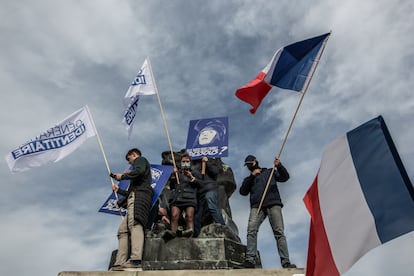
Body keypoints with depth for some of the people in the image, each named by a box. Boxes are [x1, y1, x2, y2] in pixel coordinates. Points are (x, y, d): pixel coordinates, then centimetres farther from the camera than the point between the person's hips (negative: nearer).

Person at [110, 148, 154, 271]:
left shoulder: (140, 159, 16)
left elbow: (139, 171, -11)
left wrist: (122, 176, 0)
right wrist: (118, 190, 43)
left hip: (139, 195, -10)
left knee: (134, 224, -27)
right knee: (123, 230, 2)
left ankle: (136, 259, -41)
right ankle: (120, 263, -4)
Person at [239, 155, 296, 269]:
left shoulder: (270, 172, 27)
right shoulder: (249, 179, 29)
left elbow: (285, 177, 15)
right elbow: (243, 191, 11)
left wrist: (279, 166, -2)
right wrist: (252, 176, 6)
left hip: (273, 204, -1)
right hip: (257, 206, 1)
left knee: (279, 232, -11)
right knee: (251, 230, -19)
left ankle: (286, 262, -12)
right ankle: (250, 260, -21)